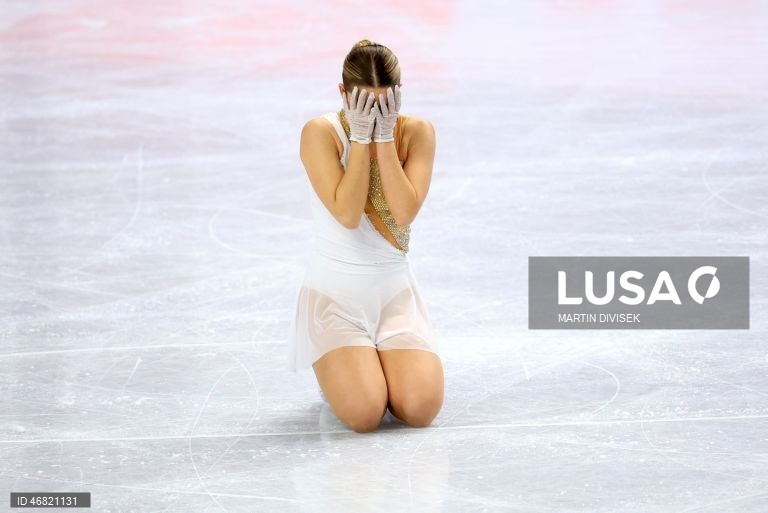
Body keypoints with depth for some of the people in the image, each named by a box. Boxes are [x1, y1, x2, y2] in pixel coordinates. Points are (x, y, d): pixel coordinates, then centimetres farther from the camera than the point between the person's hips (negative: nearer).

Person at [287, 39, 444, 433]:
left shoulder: (416, 132, -3)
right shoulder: (320, 133, -12)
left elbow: (405, 212, -17)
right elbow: (347, 215, -23)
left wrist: (385, 137, -20)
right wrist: (361, 136, -21)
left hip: (394, 289, 3)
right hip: (335, 292, -3)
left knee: (420, 408, -20)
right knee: (365, 413, -24)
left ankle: (378, 359, 15)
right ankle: (336, 372, 14)